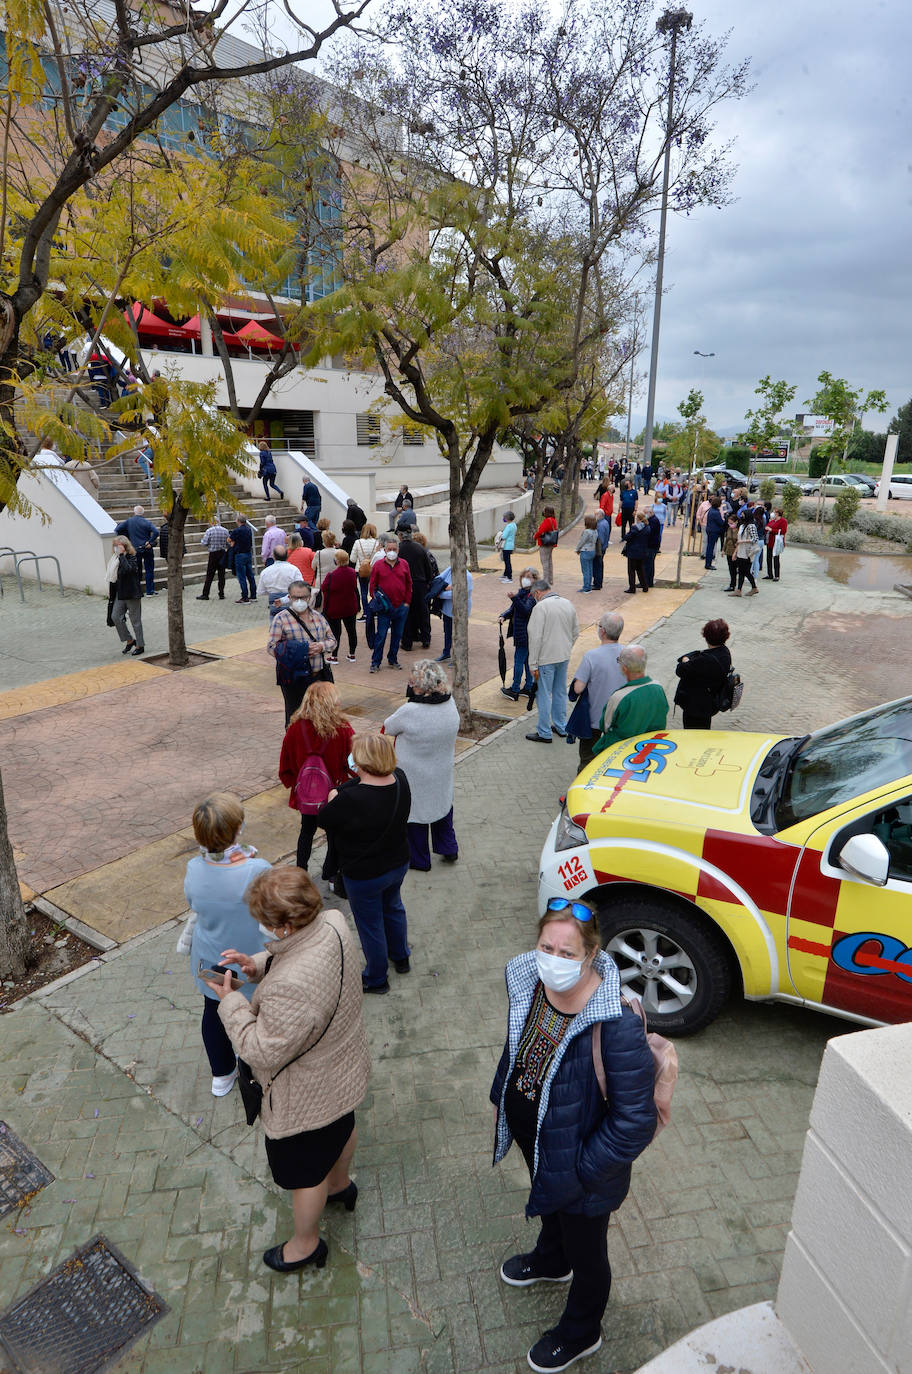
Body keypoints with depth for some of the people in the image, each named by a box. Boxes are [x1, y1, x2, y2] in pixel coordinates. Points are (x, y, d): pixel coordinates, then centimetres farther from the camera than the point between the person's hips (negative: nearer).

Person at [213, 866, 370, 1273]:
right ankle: (340, 1185, 65)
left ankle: (306, 1244, 50)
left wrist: (230, 1002, -20)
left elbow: (263, 1052, -30)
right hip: (345, 1066, 8)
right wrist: (259, 965, -12)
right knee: (341, 1129, 36)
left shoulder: (290, 988, -46)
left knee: (304, 1171, 22)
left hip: (307, 1096, -8)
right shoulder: (333, 923, -21)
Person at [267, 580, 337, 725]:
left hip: (319, 674, 5)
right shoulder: (281, 618, -3)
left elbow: (332, 640, 15)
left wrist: (321, 646, -8)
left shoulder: (317, 616, 12)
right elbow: (271, 646, -9)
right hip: (294, 679, -4)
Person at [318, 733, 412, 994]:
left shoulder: (351, 799, -36)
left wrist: (332, 798, 1)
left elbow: (324, 820, -15)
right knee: (393, 908, 32)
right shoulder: (400, 780, -16)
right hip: (398, 864, 6)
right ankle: (401, 958, 55)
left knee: (370, 925, 17)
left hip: (363, 875, -6)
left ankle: (376, 979, 40)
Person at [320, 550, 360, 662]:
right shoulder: (353, 572, -6)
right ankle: (352, 654, 23)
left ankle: (334, 656, 9)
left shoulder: (331, 575, -23)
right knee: (351, 630, 14)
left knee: (335, 631, 3)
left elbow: (323, 588, -12)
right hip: (350, 607, 4)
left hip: (334, 608, -4)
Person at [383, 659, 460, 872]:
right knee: (442, 804, 28)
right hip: (443, 773, 5)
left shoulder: (409, 712, -33)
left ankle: (419, 860, 34)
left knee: (415, 812, 16)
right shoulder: (450, 703, -15)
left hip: (415, 777, -5)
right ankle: (448, 849, 42)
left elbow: (388, 729, -14)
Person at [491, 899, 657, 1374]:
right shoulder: (528, 982, -19)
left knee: (585, 1252, 24)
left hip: (579, 1161, -6)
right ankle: (550, 1260, 70)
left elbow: (634, 1121, -29)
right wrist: (501, 1096, 11)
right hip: (533, 1137, 6)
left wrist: (584, 1170, -20)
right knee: (549, 1206, 37)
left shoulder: (616, 1026, -40)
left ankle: (580, 1333, 55)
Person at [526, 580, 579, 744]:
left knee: (544, 695, 3)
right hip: (564, 657, 7)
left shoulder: (541, 607, -16)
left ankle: (544, 733, 10)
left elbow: (535, 637, -19)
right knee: (560, 692, 19)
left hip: (546, 659, -7)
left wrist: (533, 664, -15)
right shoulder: (568, 604, 7)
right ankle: (561, 727, 30)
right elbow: (575, 633, 13)